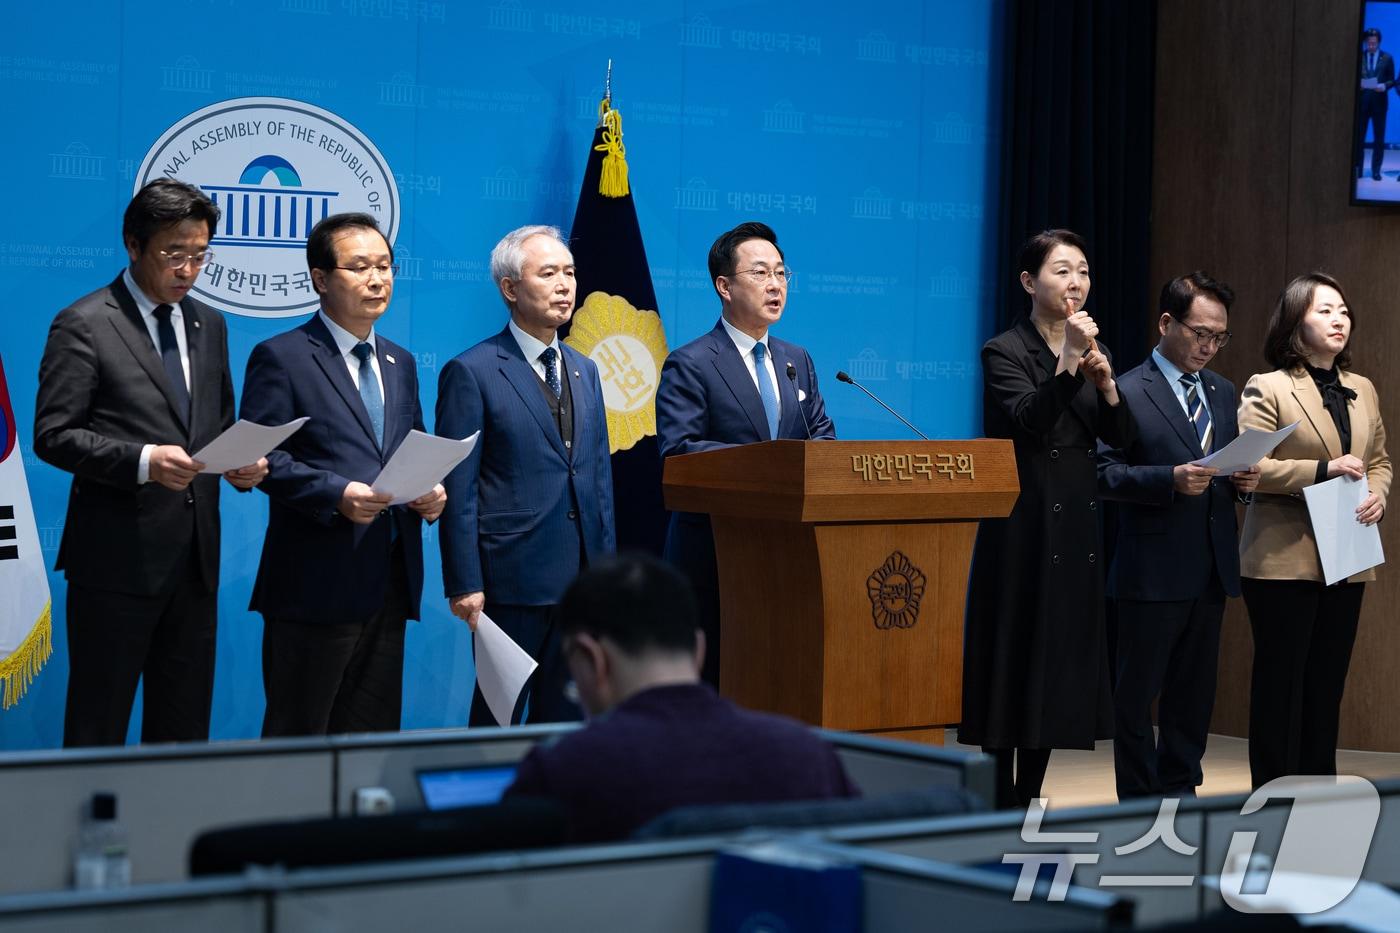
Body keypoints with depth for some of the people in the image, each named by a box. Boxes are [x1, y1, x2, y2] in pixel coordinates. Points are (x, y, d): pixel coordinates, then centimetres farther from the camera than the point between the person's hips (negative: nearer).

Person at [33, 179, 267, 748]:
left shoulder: (209, 325, 13)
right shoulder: (83, 326, -7)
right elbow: (53, 435, -10)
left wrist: (240, 463, -2)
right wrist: (143, 460, -24)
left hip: (195, 554, 6)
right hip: (117, 557, -6)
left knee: (185, 730, 11)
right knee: (98, 727, 2)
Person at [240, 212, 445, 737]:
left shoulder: (400, 364, 18)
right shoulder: (282, 357, -4)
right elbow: (259, 458, -11)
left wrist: (429, 492, 1)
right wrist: (336, 494, -22)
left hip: (390, 585, 7)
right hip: (317, 584, -7)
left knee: (374, 742, 10)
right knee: (299, 739, 0)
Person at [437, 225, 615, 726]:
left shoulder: (584, 370, 14)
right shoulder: (471, 373, -6)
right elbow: (458, 489, -9)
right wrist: (464, 584, -13)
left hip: (581, 580, 6)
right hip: (513, 580, -6)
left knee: (565, 715, 10)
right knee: (499, 715, 3)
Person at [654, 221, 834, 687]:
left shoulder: (798, 361, 16)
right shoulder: (689, 366, -6)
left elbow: (823, 434, 16)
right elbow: (678, 452, -16)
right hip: (714, 556, -6)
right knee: (715, 678, -2)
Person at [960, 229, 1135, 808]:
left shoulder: (1087, 350, 13)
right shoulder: (1005, 352, -7)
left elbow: (1121, 436, 6)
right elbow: (1029, 422, -21)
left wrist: (1105, 381, -11)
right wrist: (1067, 364, -30)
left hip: (1077, 532, 7)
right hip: (1024, 529, -7)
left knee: (1061, 666, 8)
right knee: (1013, 667, -4)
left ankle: (1029, 801, 16)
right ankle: (1000, 808, 0)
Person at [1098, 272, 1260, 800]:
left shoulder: (1223, 393, 14)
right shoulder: (1126, 392, -7)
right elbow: (1104, 474, -14)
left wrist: (1243, 481, -1)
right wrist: (1170, 479, -26)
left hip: (1212, 572, 7)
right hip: (1152, 573, -7)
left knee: (1193, 693, 13)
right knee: (1136, 695, 2)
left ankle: (1179, 791, 23)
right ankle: (1138, 801, 8)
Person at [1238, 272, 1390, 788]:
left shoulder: (1363, 390, 13)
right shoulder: (1267, 389, -6)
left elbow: (1380, 460, 20)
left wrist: (1378, 493, -3)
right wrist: (1324, 470, -20)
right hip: (1284, 560, -6)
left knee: (1327, 683, 10)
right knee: (1280, 681, 0)